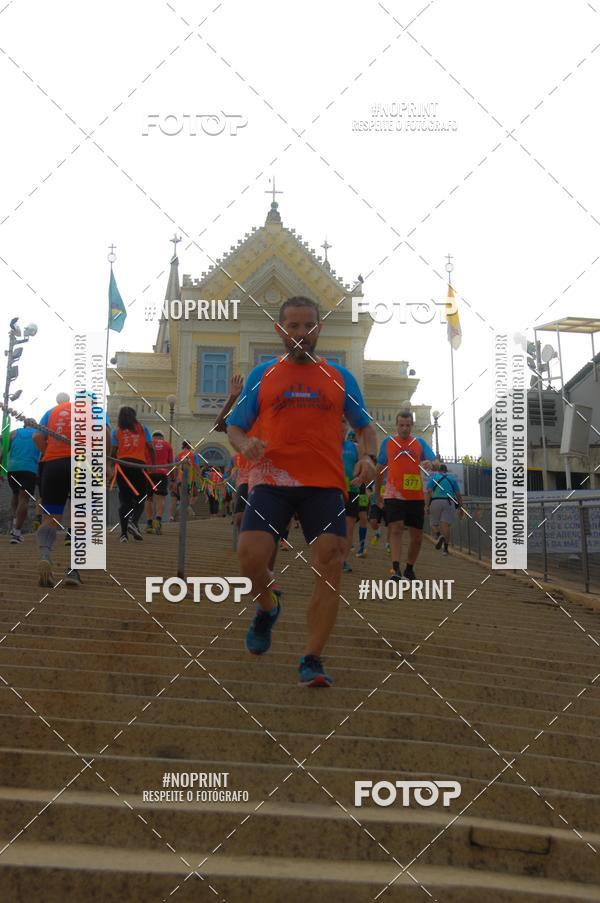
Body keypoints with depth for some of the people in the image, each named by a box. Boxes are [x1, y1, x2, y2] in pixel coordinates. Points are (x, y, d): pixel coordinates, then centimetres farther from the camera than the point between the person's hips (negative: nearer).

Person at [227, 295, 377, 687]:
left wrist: (368, 455, -3)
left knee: (330, 568, -11)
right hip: (272, 480, 0)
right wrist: (245, 443, -9)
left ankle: (312, 659, -1)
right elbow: (234, 426, 15)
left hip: (325, 484, 1)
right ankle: (268, 607, 16)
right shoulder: (261, 375, 13)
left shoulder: (340, 377, 14)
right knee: (249, 556, -19)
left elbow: (365, 425, 18)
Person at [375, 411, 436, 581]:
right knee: (396, 528, -19)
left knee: (417, 536, 6)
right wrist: (377, 494, 16)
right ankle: (396, 569, -24)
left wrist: (429, 463, -26)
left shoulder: (420, 442, 8)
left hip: (416, 496, 2)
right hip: (394, 495, -2)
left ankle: (409, 569, 25)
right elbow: (380, 470, 14)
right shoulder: (387, 442, 7)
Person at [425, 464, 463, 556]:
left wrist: (426, 506, -10)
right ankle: (445, 548, -7)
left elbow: (428, 492, -5)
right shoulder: (452, 478, 14)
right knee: (446, 526, -1)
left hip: (435, 502, -1)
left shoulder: (433, 477, 9)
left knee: (434, 525, 7)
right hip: (449, 503, 1)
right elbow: (458, 494, 7)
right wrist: (461, 507, 14)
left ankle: (438, 536, -24)